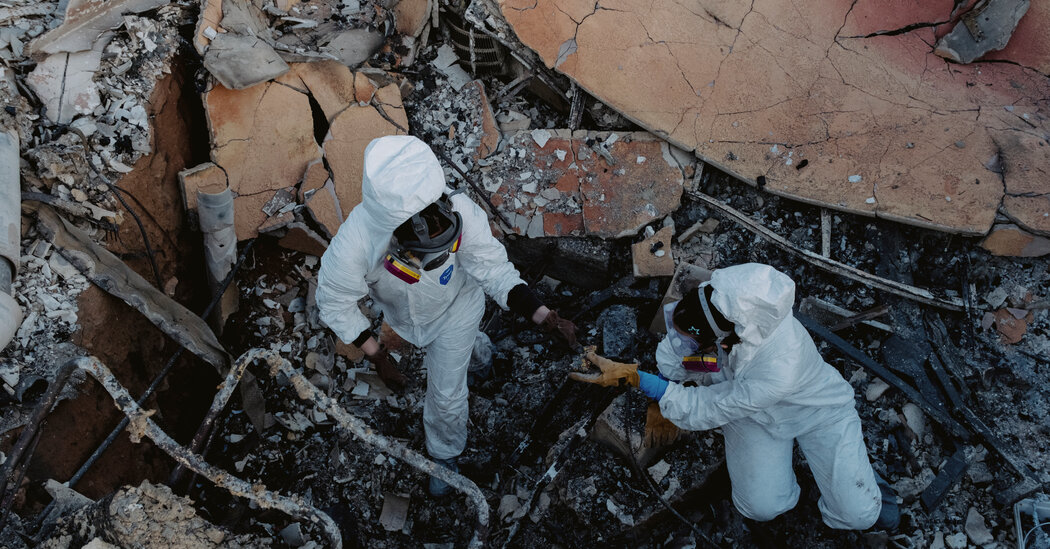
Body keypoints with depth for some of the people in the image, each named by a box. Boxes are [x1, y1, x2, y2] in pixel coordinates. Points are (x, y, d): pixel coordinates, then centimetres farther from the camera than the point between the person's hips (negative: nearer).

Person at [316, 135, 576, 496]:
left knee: (446, 393, 12)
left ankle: (445, 454, 45)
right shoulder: (355, 242, -44)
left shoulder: (462, 214, -45)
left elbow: (495, 271, -32)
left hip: (454, 307, -1)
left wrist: (546, 318, -43)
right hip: (398, 311, 1)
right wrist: (377, 356, -23)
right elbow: (335, 303, -25)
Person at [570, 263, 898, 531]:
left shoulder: (779, 372, -44)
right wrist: (661, 406, -2)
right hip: (755, 417, 4)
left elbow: (702, 411, -32)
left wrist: (632, 377, -35)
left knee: (855, 516, -10)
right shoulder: (713, 304, -33)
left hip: (816, 407, -3)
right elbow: (670, 359, -10)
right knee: (761, 507, -11)